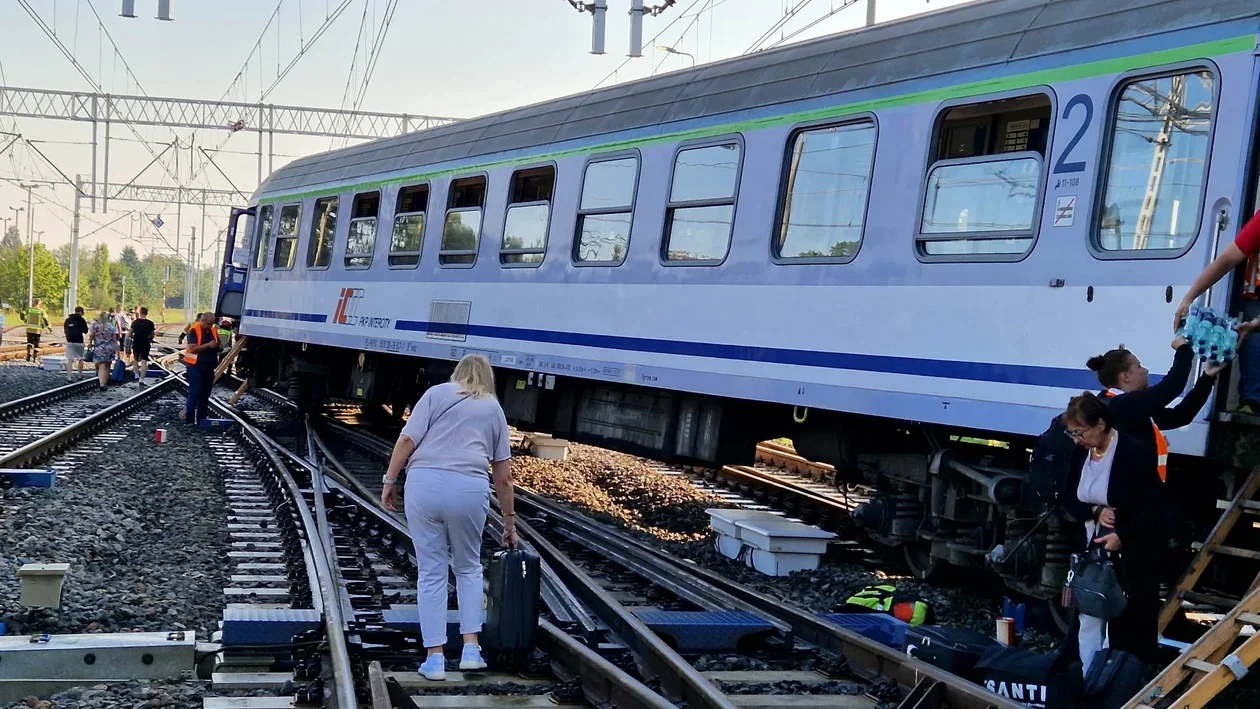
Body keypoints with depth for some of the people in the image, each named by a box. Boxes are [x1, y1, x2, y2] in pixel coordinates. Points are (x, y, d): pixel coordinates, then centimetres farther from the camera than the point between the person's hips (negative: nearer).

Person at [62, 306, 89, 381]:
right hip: (79, 342, -3)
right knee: (80, 359, 13)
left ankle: (69, 376, -6)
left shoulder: (67, 320, 6)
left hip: (69, 342, 3)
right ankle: (80, 375, 20)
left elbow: (65, 330, 12)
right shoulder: (81, 320, -8)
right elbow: (85, 331, -2)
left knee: (69, 359, 2)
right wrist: (85, 324, 13)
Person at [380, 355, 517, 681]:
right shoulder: (494, 409, 19)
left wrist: (390, 480, 7)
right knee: (468, 567, 21)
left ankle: (435, 658, 11)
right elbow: (503, 475, 20)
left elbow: (407, 439, 0)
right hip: (469, 490, 1)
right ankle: (471, 648, 13)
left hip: (424, 485, -1)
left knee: (431, 572, 8)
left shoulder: (437, 393, 12)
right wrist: (509, 520, 28)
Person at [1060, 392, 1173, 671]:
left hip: (1132, 553, -6)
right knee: (1087, 621, 7)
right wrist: (1095, 512, -13)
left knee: (1126, 627, -1)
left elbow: (1156, 505, -16)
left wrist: (1123, 536, -23)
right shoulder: (1081, 453, 1)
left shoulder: (1134, 453, -17)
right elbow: (1069, 501, 8)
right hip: (1091, 549, 6)